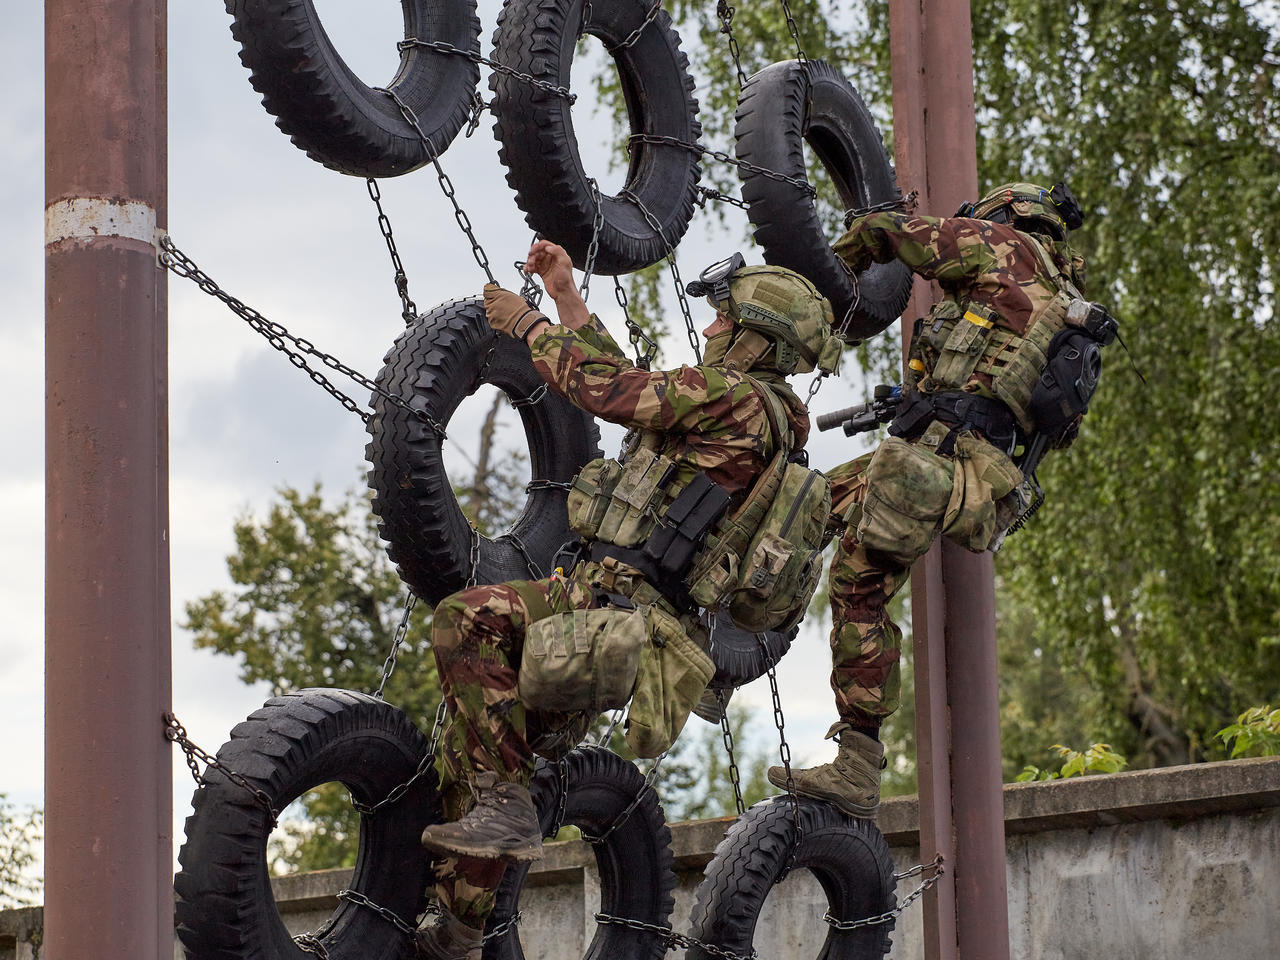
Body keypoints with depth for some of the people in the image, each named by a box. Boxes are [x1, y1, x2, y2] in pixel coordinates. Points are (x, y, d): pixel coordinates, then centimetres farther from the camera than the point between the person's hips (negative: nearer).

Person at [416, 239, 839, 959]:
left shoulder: (737, 399, -10)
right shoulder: (758, 416, 21)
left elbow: (604, 388, -10)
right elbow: (630, 386, 29)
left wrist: (530, 326, 5)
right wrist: (567, 297, 29)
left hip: (622, 606, -10)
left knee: (469, 618, -28)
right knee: (469, 740, 15)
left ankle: (505, 805, -26)